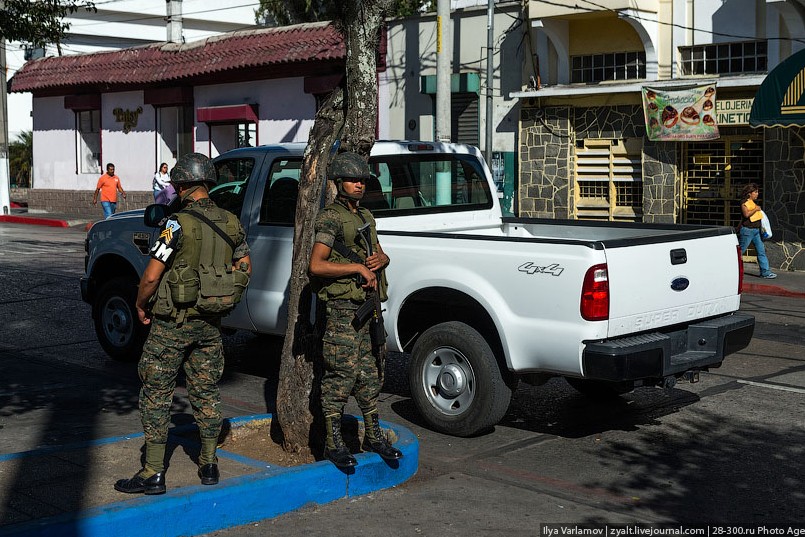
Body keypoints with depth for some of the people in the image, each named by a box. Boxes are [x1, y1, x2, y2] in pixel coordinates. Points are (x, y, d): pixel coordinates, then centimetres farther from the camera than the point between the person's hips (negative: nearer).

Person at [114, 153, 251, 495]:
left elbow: (151, 276, -18)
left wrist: (141, 305, 0)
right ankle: (209, 465, 22)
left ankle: (153, 473, 4)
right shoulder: (230, 223, 2)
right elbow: (245, 268, 13)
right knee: (206, 391, 15)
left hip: (173, 323, -6)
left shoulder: (178, 225, -17)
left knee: (156, 393, 2)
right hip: (210, 323, 6)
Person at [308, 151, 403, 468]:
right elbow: (316, 265, -19)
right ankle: (333, 443, 3)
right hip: (343, 308, -8)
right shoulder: (330, 218, -10)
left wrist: (380, 260, -1)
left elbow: (381, 254, 23)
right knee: (342, 374, -6)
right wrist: (358, 267, -17)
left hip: (369, 304, 8)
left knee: (371, 373, 13)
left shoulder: (366, 216, 16)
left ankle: (373, 436, 23)